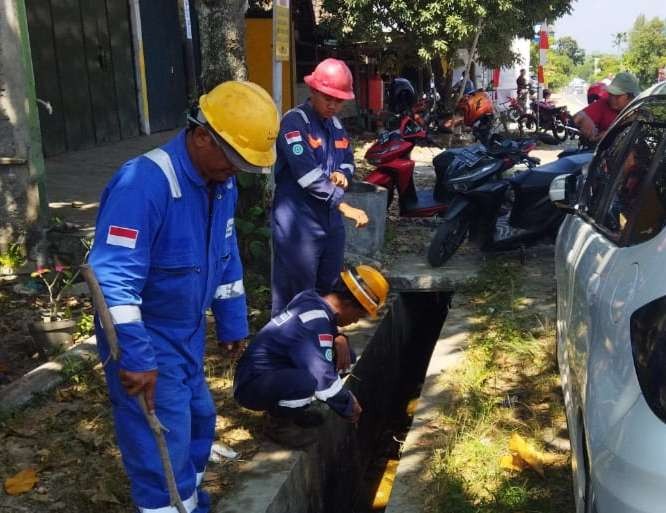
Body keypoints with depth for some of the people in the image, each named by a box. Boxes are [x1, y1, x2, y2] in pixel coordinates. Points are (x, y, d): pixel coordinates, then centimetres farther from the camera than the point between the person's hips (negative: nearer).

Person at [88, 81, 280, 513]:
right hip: (146, 337, -9)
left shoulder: (222, 184, -1)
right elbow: (113, 277, -34)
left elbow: (226, 257, 11)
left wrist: (233, 323, 15)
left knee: (199, 418, 22)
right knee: (164, 443, 0)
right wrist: (135, 357, -33)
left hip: (189, 332, 9)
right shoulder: (144, 184, -30)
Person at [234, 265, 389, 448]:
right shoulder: (314, 321, -27)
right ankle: (278, 423, -7)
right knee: (309, 381, -38)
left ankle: (290, 406, 12)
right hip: (252, 386, -9)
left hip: (274, 372, 9)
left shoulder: (313, 302, 0)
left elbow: (327, 334, 19)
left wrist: (340, 340, -5)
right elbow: (324, 380, -28)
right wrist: (349, 408, -11)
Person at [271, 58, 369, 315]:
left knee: (329, 290, 18)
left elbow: (348, 161, 23)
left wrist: (342, 174, -3)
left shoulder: (336, 125, 14)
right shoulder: (294, 121, -12)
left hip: (330, 220, 8)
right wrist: (344, 205, -26)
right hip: (298, 224, -8)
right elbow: (307, 173, -22)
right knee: (295, 296, -3)